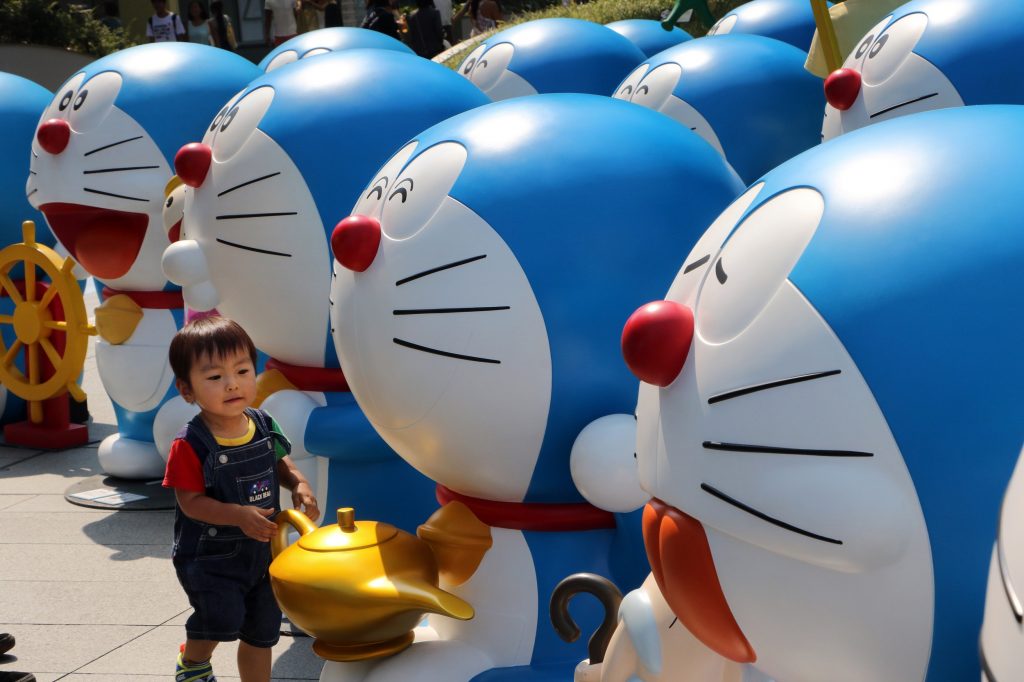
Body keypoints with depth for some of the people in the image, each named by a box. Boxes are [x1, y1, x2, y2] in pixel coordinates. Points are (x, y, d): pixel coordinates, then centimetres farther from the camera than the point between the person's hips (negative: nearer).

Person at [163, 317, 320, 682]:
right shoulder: (191, 445, -21)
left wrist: (299, 484, -6)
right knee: (222, 616, -22)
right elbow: (190, 502, -20)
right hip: (208, 555, -6)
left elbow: (278, 463, 13)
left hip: (261, 549, 6)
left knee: (263, 629, 15)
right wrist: (239, 515, -30)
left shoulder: (265, 425, -4)